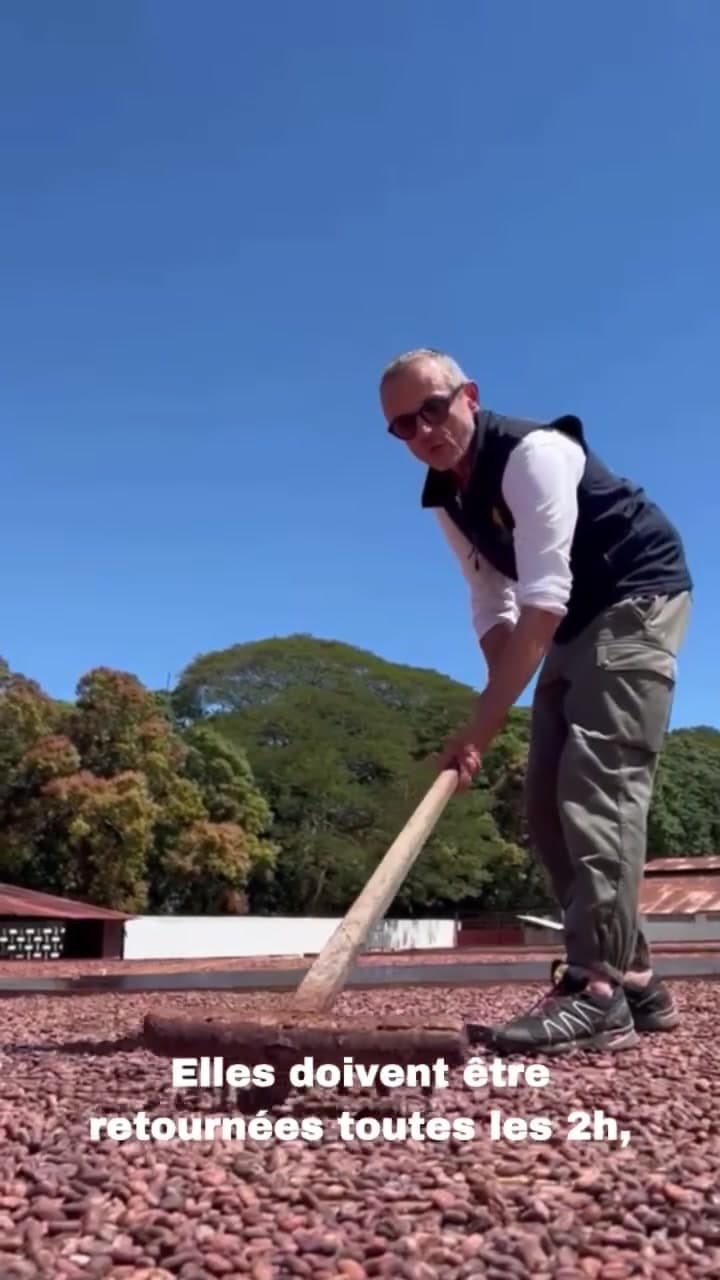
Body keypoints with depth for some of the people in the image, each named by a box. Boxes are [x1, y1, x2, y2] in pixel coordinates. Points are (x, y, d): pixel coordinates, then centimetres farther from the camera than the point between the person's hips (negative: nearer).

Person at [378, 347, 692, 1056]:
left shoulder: (533, 453, -23)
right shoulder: (444, 497, 5)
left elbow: (543, 599, -31)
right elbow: (494, 605, 5)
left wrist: (481, 724, -34)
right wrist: (499, 696, -13)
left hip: (639, 600, -9)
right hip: (575, 623, 9)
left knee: (598, 784, -21)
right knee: (548, 800, 2)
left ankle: (595, 991, -20)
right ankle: (631, 978, 9)